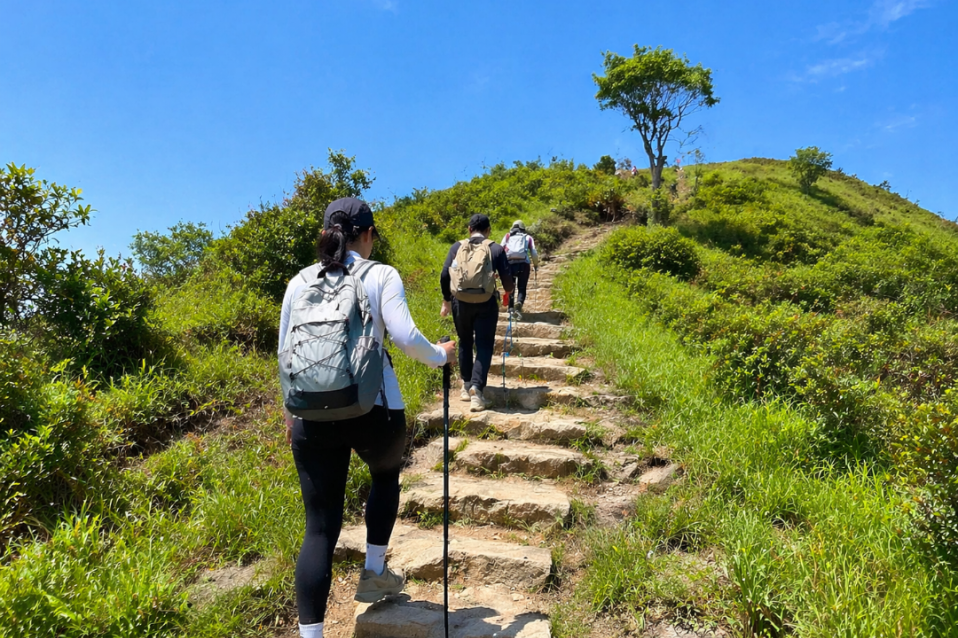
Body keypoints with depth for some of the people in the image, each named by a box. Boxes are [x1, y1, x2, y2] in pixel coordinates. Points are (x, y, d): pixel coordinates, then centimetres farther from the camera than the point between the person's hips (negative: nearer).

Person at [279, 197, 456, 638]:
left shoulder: (300, 281, 9)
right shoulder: (381, 275, -2)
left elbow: (285, 351, 12)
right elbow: (404, 337, -13)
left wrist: (290, 410, 23)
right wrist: (440, 356, 7)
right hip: (375, 409, -2)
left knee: (320, 527, 10)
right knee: (386, 475, 31)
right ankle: (374, 573, 35)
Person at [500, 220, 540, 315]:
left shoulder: (508, 236, 23)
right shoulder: (528, 237, 21)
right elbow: (534, 253, 12)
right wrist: (536, 265, 24)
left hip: (509, 263, 1)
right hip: (524, 263, -1)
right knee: (522, 287, 6)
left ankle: (511, 307, 5)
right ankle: (519, 302, -22)